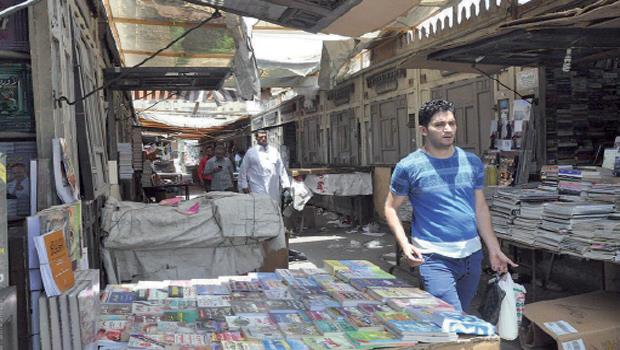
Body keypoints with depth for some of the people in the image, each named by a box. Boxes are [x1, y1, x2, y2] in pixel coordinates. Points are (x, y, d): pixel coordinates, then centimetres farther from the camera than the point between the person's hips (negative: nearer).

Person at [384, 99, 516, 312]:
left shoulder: (472, 162, 9)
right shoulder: (409, 167, -4)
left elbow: (480, 208, 16)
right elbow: (391, 208, 3)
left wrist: (494, 250, 12)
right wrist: (404, 244, -12)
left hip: (472, 255, 5)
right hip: (434, 259, -5)